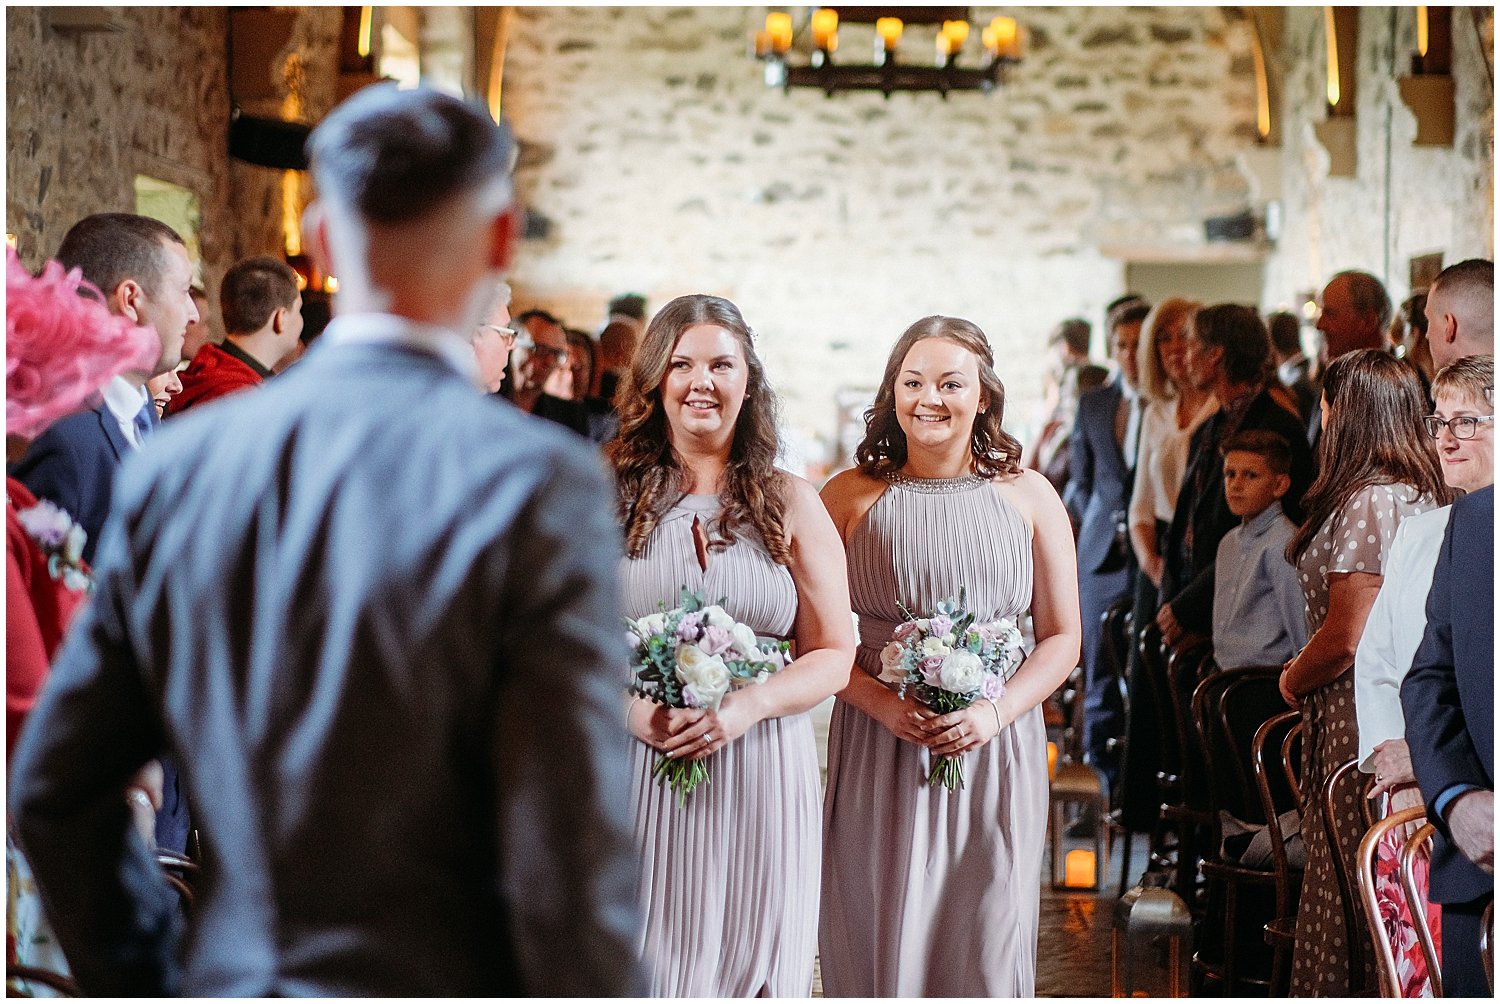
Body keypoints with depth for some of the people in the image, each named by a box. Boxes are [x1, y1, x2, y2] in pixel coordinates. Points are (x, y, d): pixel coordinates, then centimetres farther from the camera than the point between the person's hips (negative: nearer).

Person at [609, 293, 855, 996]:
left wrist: (746, 708, -12)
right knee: (641, 964, 0)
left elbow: (834, 654, 5)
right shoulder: (606, 496, 5)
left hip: (762, 777, 1)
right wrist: (632, 709, -15)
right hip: (636, 775, -1)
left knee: (753, 962, 4)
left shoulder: (791, 505, 7)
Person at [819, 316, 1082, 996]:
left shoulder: (1029, 497, 6)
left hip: (996, 754, 1)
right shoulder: (848, 497, 2)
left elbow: (1062, 637, 6)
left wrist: (995, 712, -10)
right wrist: (884, 705, -14)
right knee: (878, 949, 1)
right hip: (877, 756, -1)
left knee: (987, 950, 3)